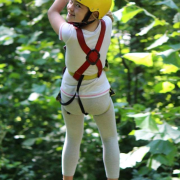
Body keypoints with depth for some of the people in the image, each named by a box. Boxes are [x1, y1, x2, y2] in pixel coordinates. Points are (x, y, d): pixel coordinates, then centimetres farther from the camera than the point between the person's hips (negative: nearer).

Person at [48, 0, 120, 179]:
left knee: (73, 138, 27)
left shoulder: (71, 34, -37)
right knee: (110, 138, 25)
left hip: (71, 96, -1)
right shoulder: (106, 24, -30)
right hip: (98, 97, 1)